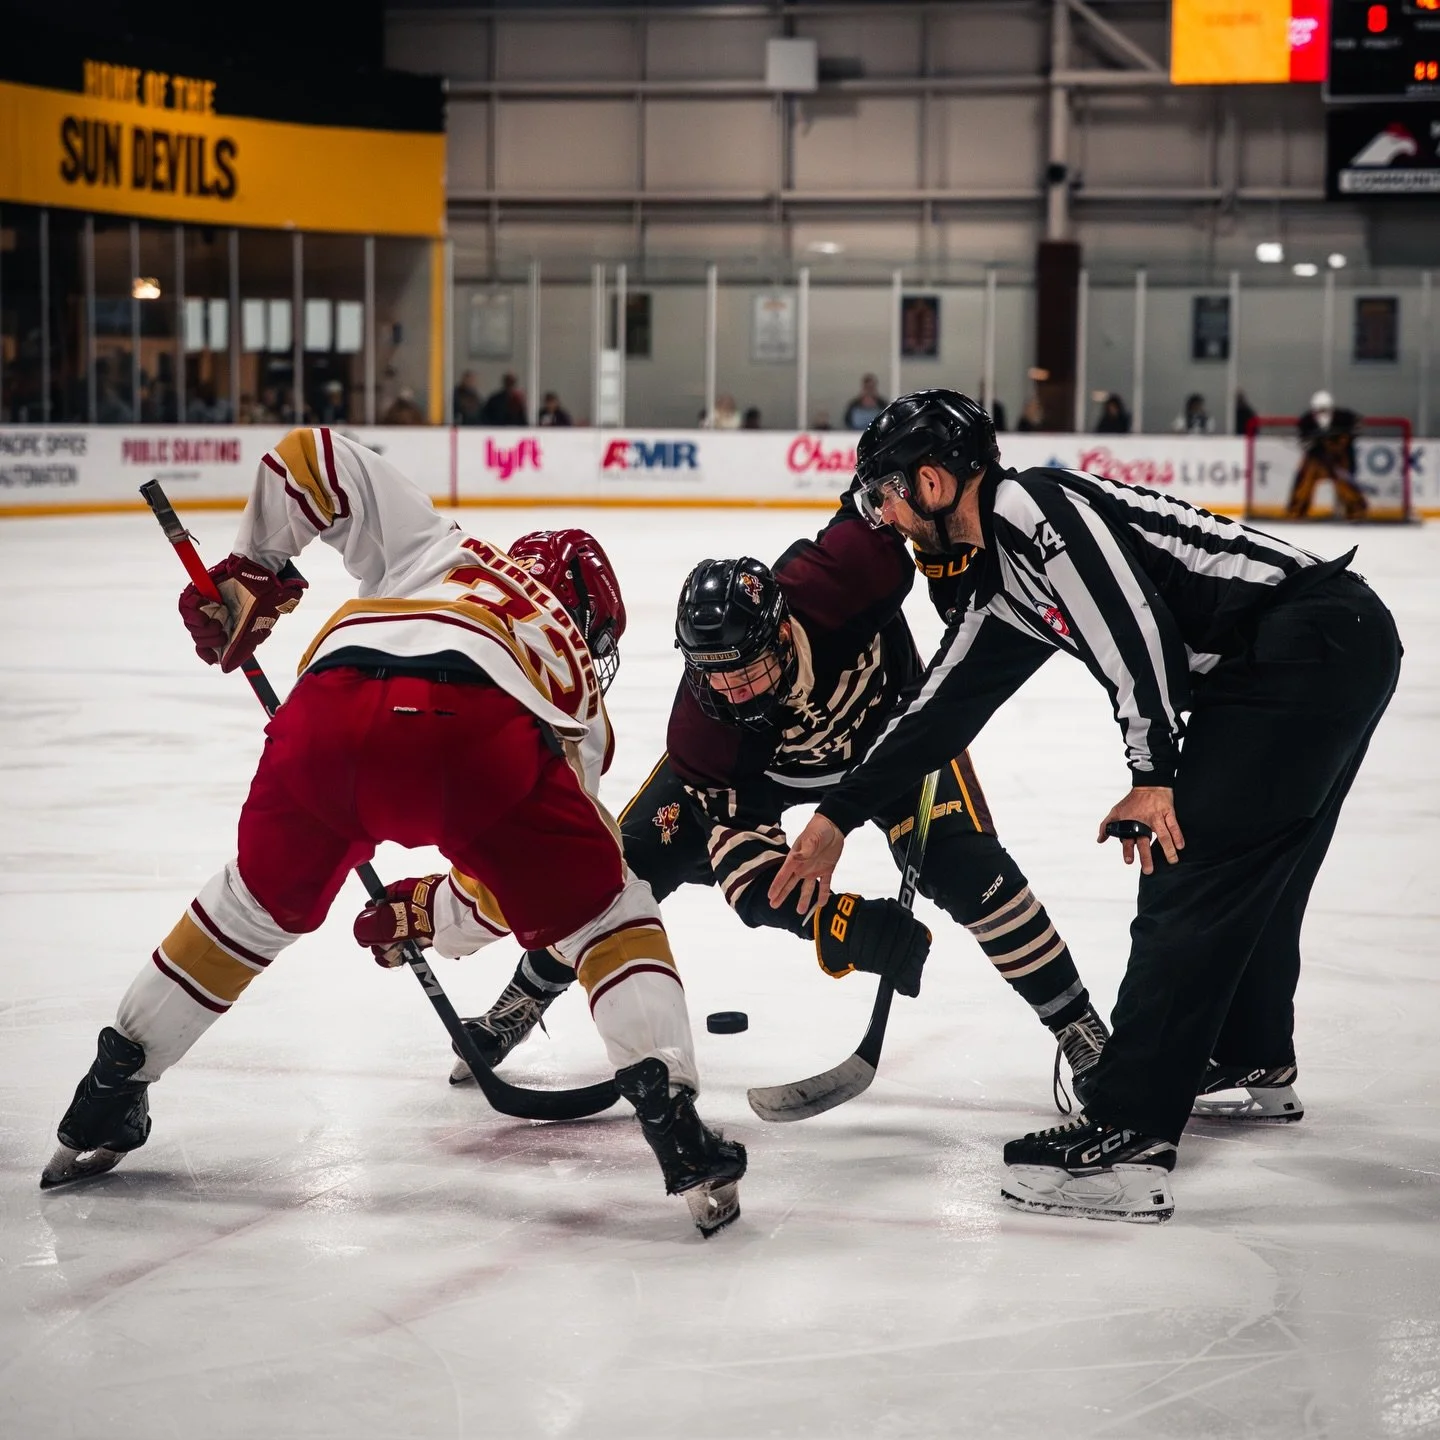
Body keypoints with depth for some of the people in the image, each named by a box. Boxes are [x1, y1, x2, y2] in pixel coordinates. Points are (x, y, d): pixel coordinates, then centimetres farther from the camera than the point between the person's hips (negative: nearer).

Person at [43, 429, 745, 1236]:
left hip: (331, 704, 2)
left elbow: (314, 458, 32)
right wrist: (429, 916, 51)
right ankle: (675, 1128, 1)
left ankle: (107, 1099, 38)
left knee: (259, 904, 29)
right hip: (477, 729, -2)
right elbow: (519, 881, 35)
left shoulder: (438, 548, 42)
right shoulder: (578, 697, 37)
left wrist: (250, 573, 39)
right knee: (609, 915, 19)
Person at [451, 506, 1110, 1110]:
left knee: (965, 869, -19)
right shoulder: (704, 727, -37)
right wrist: (845, 926, -52)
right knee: (636, 860, -7)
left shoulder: (835, 578, -43)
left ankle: (1079, 1028, 0)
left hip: (889, 718, 0)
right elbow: (747, 865, -38)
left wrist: (954, 562, -27)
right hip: (755, 760, 0)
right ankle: (522, 1002, 17)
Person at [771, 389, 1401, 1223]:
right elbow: (944, 708, 27)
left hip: (1310, 639, -10)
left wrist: (1153, 773, -19)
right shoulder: (1005, 586, 21)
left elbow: (1137, 620, -20)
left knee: (1191, 883, -11)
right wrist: (838, 819, 30)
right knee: (1253, 874, 25)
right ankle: (1255, 1063, 46)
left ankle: (1130, 1141, -13)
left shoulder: (1029, 505, -9)